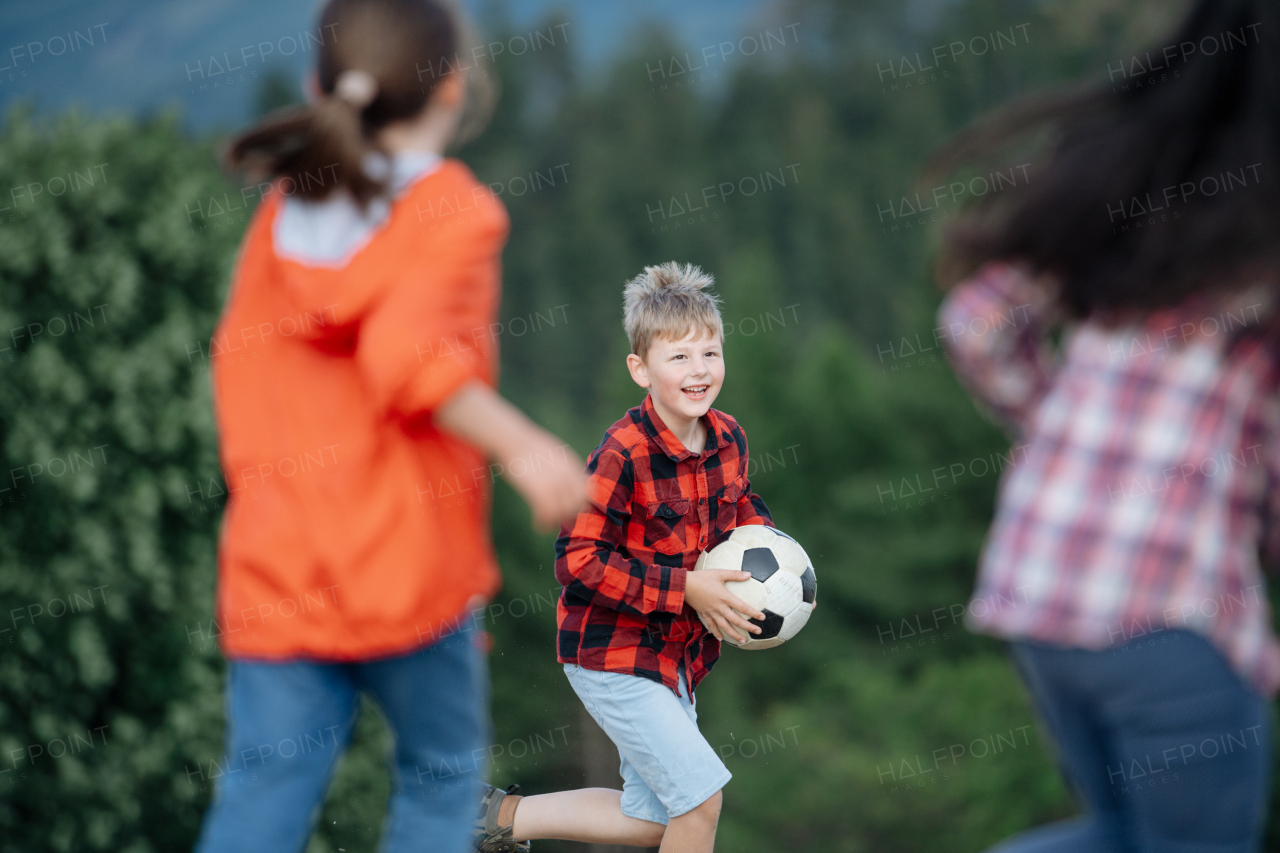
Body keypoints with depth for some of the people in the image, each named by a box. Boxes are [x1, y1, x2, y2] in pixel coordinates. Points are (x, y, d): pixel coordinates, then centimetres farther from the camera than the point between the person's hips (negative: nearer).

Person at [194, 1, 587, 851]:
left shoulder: (281, 214, 10)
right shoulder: (455, 212, -7)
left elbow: (241, 357, 14)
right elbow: (406, 353, -22)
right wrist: (522, 447, -17)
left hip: (275, 566, 4)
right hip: (409, 566, -4)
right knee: (442, 774, 16)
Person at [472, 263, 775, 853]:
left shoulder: (729, 437, -2)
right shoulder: (622, 456, -25)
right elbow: (578, 561, -25)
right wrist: (687, 589, -26)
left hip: (675, 651, 8)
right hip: (611, 654, -8)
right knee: (700, 796, -12)